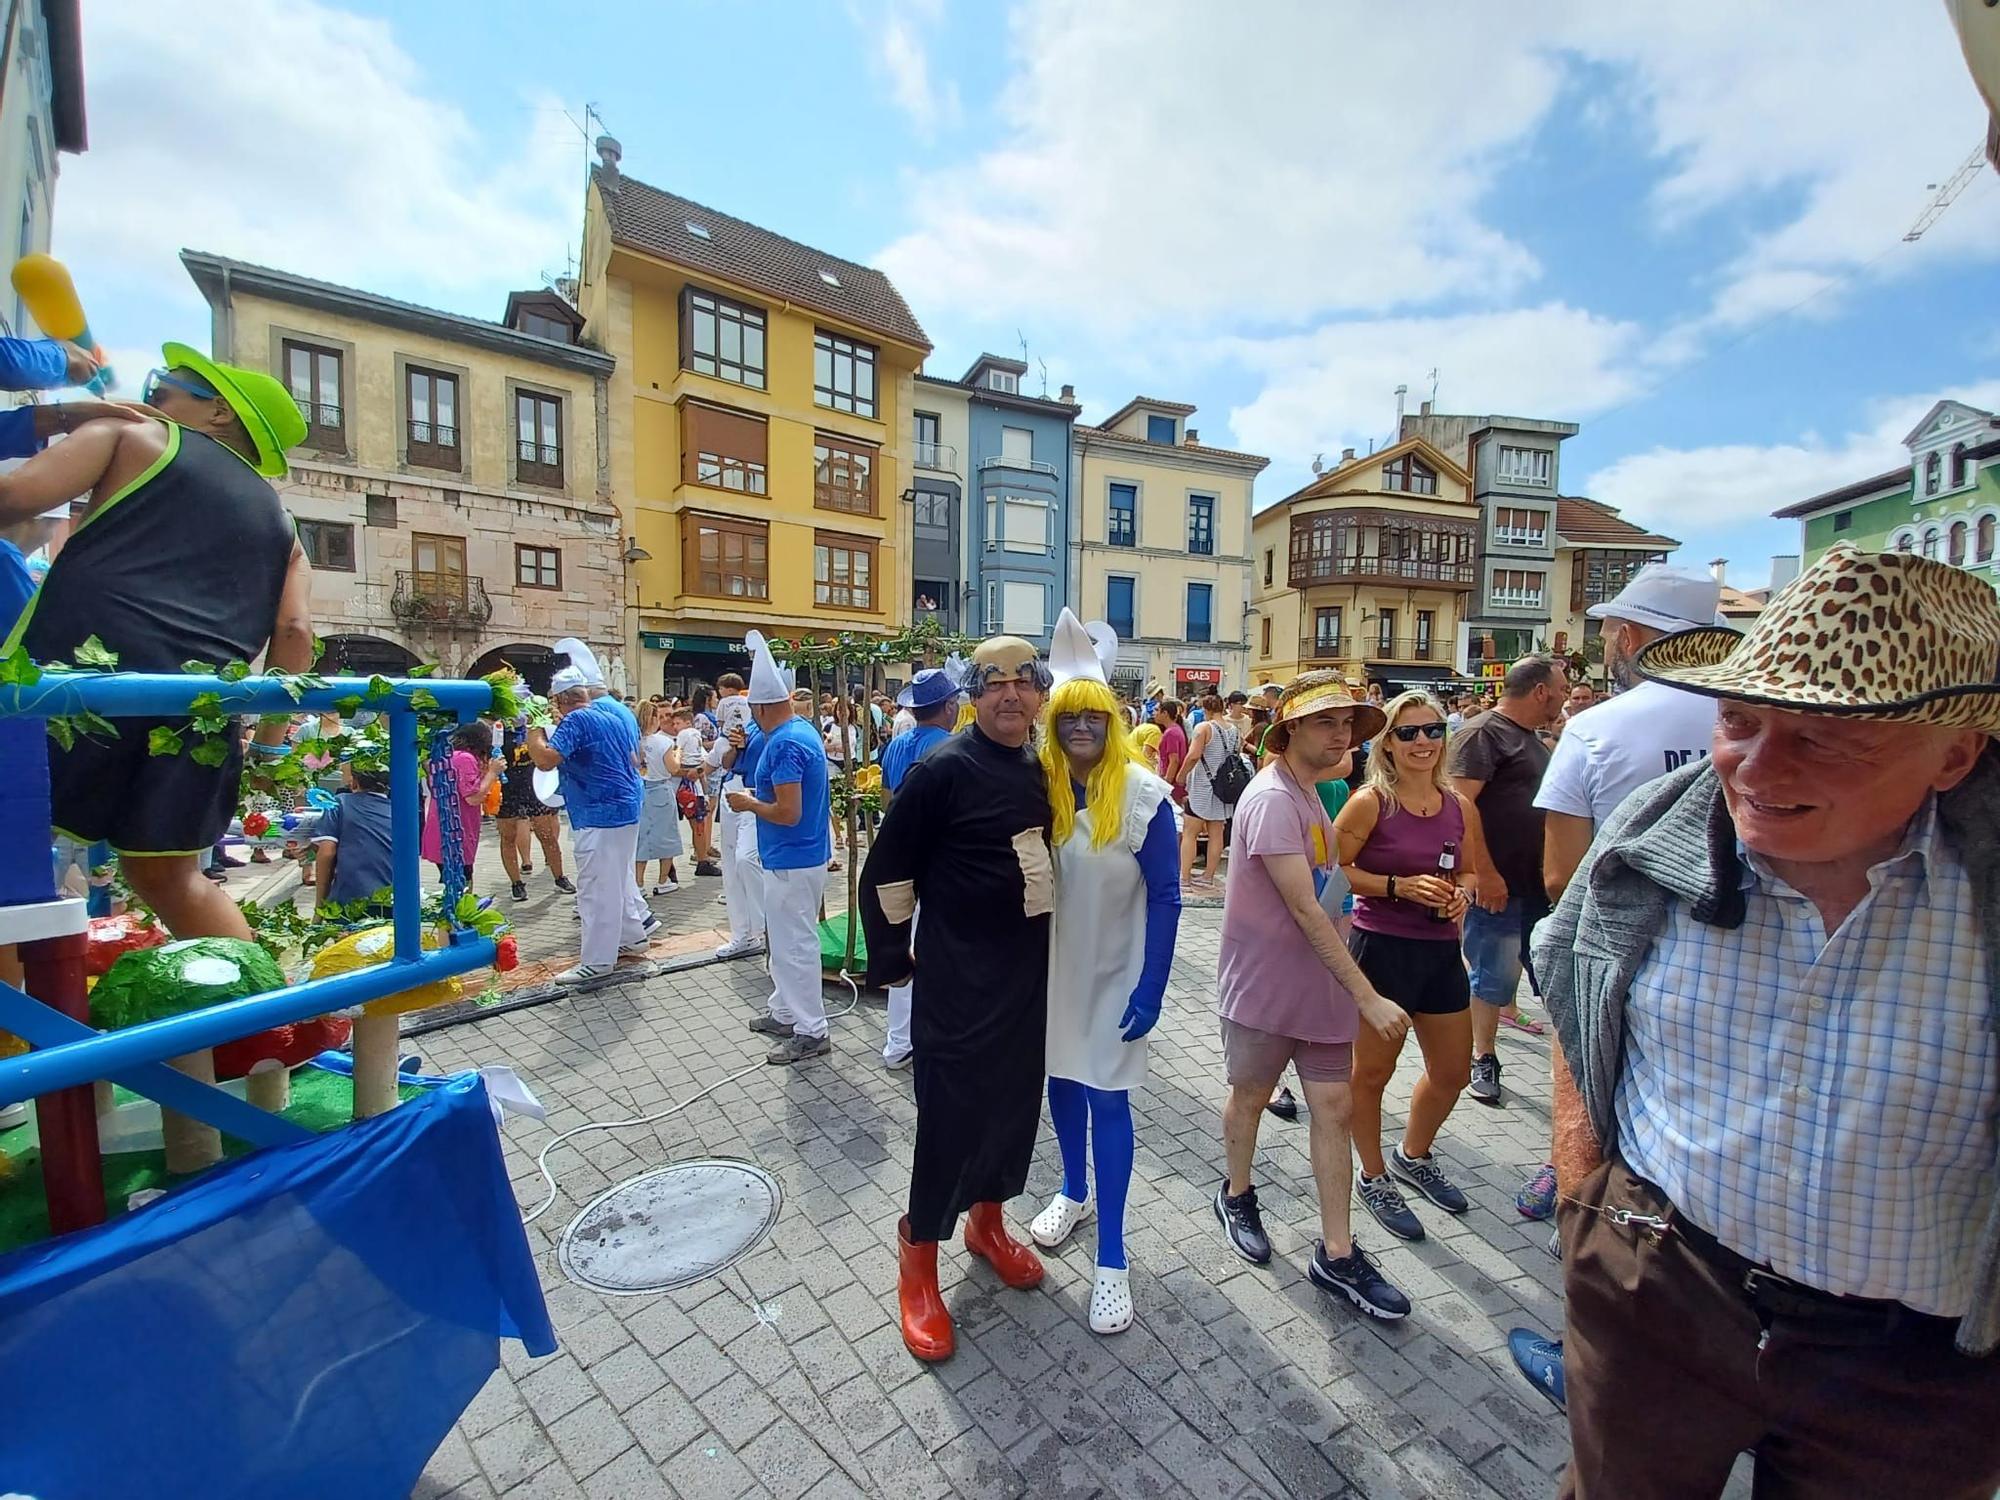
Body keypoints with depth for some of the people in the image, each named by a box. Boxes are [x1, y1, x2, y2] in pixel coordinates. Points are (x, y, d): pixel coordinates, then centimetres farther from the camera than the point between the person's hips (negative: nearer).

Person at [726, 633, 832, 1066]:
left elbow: (788, 813, -26)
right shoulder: (804, 729, 8)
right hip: (796, 856, 10)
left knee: (794, 945, 0)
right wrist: (761, 794, 13)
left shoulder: (784, 744, -22)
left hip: (791, 861, -10)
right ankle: (784, 1012, 34)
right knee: (786, 940, 21)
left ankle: (811, 1032, 11)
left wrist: (748, 803, -11)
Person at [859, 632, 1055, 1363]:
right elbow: (887, 871, -11)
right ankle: (918, 1260, 28)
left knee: (1016, 1099, 19)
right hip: (957, 980, -7)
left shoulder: (1041, 770, 5)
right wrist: (892, 956, -5)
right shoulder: (942, 769, -16)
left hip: (1029, 972, 7)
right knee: (951, 1115, 3)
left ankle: (987, 1223, 43)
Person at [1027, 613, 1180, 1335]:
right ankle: (1074, 1192, 44)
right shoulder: (1040, 786, -6)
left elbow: (1165, 898, -12)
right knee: (1061, 1080, 19)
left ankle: (1112, 1257, 20)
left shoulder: (1143, 794, -15)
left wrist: (1151, 990, -14)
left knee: (1106, 1098, 2)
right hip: (1051, 964, 4)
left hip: (1114, 970, -3)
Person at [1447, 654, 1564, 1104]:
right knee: (1495, 975, 1)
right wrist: (1484, 873, -24)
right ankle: (1483, 1059, 18)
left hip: (1538, 882, 9)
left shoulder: (1531, 738, 17)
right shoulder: (1483, 733, -13)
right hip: (1496, 883, -9)